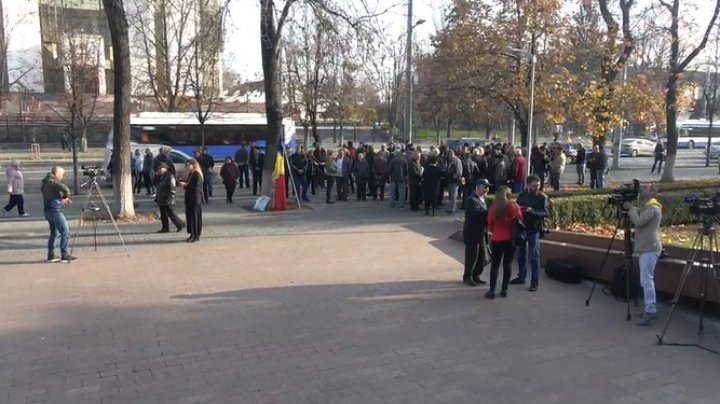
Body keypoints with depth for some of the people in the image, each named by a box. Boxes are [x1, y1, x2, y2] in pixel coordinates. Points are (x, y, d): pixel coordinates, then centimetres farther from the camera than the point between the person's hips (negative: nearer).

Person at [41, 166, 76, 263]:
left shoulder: (45, 183, 14)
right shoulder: (54, 182, -15)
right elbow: (65, 189, -31)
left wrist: (63, 201, 16)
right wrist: (66, 197, -11)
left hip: (48, 210, 10)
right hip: (55, 211, -10)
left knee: (54, 233, 18)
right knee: (65, 232, -3)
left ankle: (51, 256, 21)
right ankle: (64, 256, -2)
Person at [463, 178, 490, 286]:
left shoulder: (482, 199, 15)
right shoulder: (471, 199, -15)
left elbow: (484, 214, 16)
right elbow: (476, 213, -27)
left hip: (481, 232, 9)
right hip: (472, 232, -9)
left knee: (482, 256, 12)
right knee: (471, 256, 0)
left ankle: (476, 276, 25)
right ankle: (467, 277, 14)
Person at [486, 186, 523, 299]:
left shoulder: (493, 208, -7)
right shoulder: (514, 207, -7)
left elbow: (490, 226, 1)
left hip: (497, 239, -1)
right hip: (511, 239, 1)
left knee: (495, 265, 5)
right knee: (508, 264, 10)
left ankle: (492, 291, 2)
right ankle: (504, 290, 13)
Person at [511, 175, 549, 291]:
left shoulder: (542, 197, -8)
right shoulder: (522, 195, 6)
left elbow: (546, 213, -14)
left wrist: (532, 211, -29)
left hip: (534, 229, -5)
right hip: (521, 227, 5)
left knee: (534, 256, -3)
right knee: (521, 253, 14)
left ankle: (534, 282, 3)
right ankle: (521, 277, 29)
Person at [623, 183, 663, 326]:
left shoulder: (653, 208, -11)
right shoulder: (644, 207, 20)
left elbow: (639, 222, -21)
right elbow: (635, 222, 18)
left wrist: (631, 208, -10)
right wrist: (629, 210, 7)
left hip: (650, 249, -10)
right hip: (644, 249, 10)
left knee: (646, 280, -13)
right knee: (645, 280, 11)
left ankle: (650, 311, -14)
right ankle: (650, 309, 16)